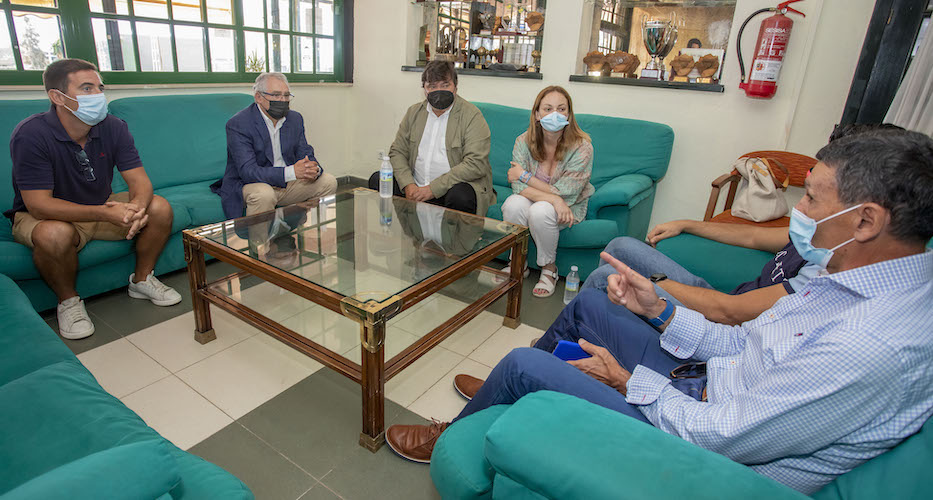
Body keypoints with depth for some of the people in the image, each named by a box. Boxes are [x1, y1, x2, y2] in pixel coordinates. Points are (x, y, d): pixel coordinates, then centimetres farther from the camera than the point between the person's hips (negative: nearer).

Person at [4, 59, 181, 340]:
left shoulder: (113, 127, -10)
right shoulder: (30, 135, -24)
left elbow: (140, 181, -14)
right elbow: (39, 205, -29)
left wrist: (138, 207, -39)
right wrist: (105, 214, -42)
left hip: (102, 205, 5)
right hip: (47, 216, -4)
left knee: (159, 208, -16)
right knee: (55, 235, -37)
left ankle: (142, 280, 4)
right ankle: (68, 301, -7)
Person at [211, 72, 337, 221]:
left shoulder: (295, 118, 4)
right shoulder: (238, 124, -16)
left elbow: (306, 155, 5)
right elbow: (247, 171, -26)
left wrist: (313, 169, -23)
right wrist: (292, 171, -38)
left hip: (287, 183, 6)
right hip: (247, 185, -6)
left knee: (328, 182, -7)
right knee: (263, 194, -38)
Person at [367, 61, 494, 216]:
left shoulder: (472, 115, -6)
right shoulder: (413, 112, 11)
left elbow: (475, 165, -17)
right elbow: (397, 151, 10)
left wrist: (433, 188, -22)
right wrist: (408, 185, -11)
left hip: (453, 187, -4)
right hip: (416, 187, 5)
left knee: (460, 195, -36)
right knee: (377, 180, -12)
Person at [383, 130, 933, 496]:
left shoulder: (873, 347, -33)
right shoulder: (856, 275, -2)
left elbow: (718, 437, -29)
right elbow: (744, 342, 5)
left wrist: (628, 380, -15)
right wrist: (659, 308, -5)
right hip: (702, 382, 9)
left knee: (524, 365, -13)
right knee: (585, 305, 13)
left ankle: (453, 439, 20)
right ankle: (503, 392, 33)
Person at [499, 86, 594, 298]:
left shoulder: (582, 147, -19)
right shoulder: (524, 141, -11)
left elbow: (564, 193, -20)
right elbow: (519, 187, -17)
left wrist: (525, 176, -16)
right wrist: (553, 199, -32)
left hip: (569, 208, -2)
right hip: (532, 200, 3)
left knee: (540, 211, -34)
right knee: (514, 204, -30)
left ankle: (549, 268, -7)